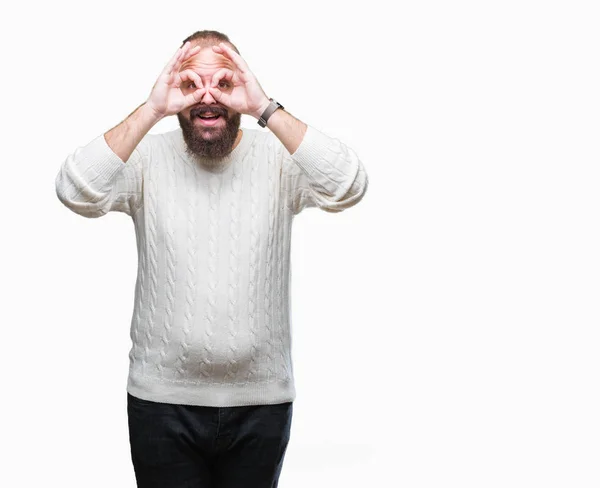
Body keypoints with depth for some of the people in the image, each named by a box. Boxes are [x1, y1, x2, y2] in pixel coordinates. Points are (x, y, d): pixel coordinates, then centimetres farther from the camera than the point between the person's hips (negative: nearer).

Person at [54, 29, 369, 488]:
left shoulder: (278, 157, -4)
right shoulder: (148, 157, -3)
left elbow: (349, 187, -21)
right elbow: (76, 191, -19)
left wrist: (264, 108, -25)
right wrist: (151, 110, -23)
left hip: (262, 400, 0)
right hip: (162, 399, 0)